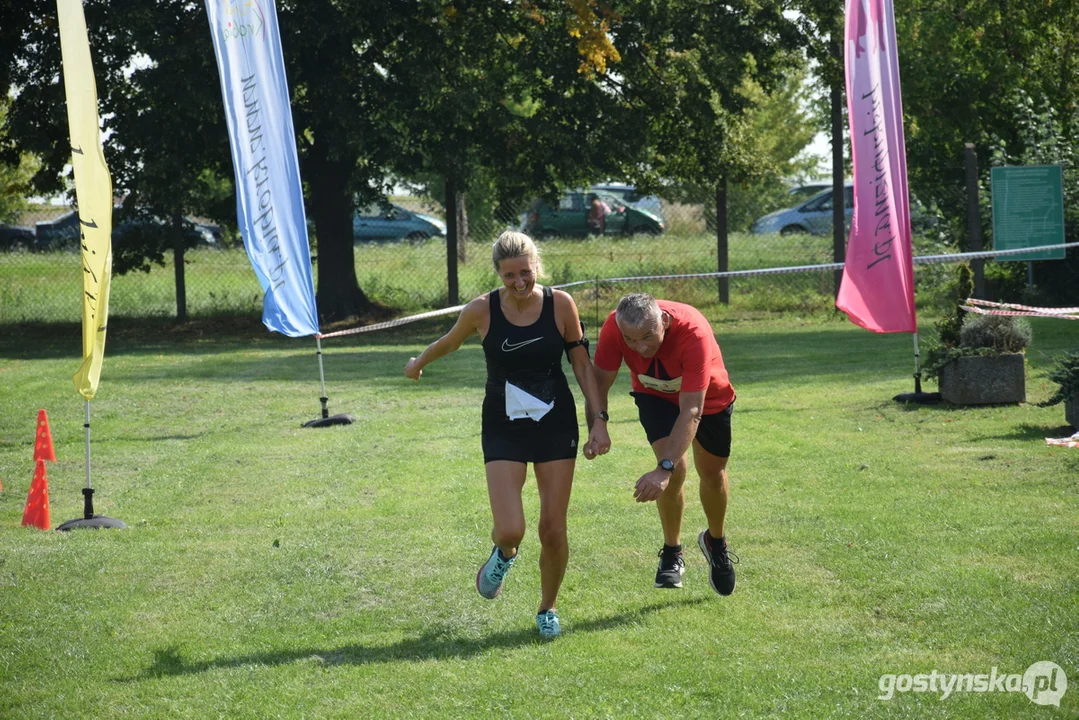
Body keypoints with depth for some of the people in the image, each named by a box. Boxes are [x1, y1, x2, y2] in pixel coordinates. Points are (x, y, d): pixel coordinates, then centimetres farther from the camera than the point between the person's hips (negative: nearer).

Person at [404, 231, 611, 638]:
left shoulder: (560, 304, -8)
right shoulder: (482, 311, -9)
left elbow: (582, 364, 1)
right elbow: (448, 343, 12)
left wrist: (599, 420, -4)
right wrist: (418, 364, 28)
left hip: (556, 425, 1)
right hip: (504, 429, -1)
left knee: (553, 531, 0)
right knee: (510, 530, -15)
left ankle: (547, 609, 26)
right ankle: (504, 554, 24)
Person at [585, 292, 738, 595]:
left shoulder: (694, 333, -44)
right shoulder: (613, 328, -35)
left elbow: (691, 411, -44)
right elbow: (599, 383, -22)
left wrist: (663, 469, -52)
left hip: (708, 396, -1)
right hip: (654, 394, 1)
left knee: (712, 472, 11)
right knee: (675, 469, -19)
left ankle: (715, 542, 40)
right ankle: (672, 554, 1)